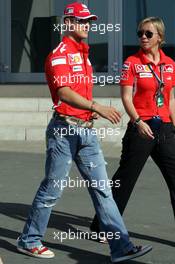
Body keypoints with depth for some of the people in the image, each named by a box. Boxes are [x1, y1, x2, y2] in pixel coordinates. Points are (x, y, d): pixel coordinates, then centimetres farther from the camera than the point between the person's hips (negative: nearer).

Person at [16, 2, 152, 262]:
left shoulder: (83, 53, 18)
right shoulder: (60, 53, -9)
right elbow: (64, 92, -24)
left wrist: (92, 109, 9)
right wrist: (96, 107, -34)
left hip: (86, 130, 8)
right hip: (65, 129, -8)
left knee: (102, 189, 2)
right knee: (52, 189, 2)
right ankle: (29, 241, 18)